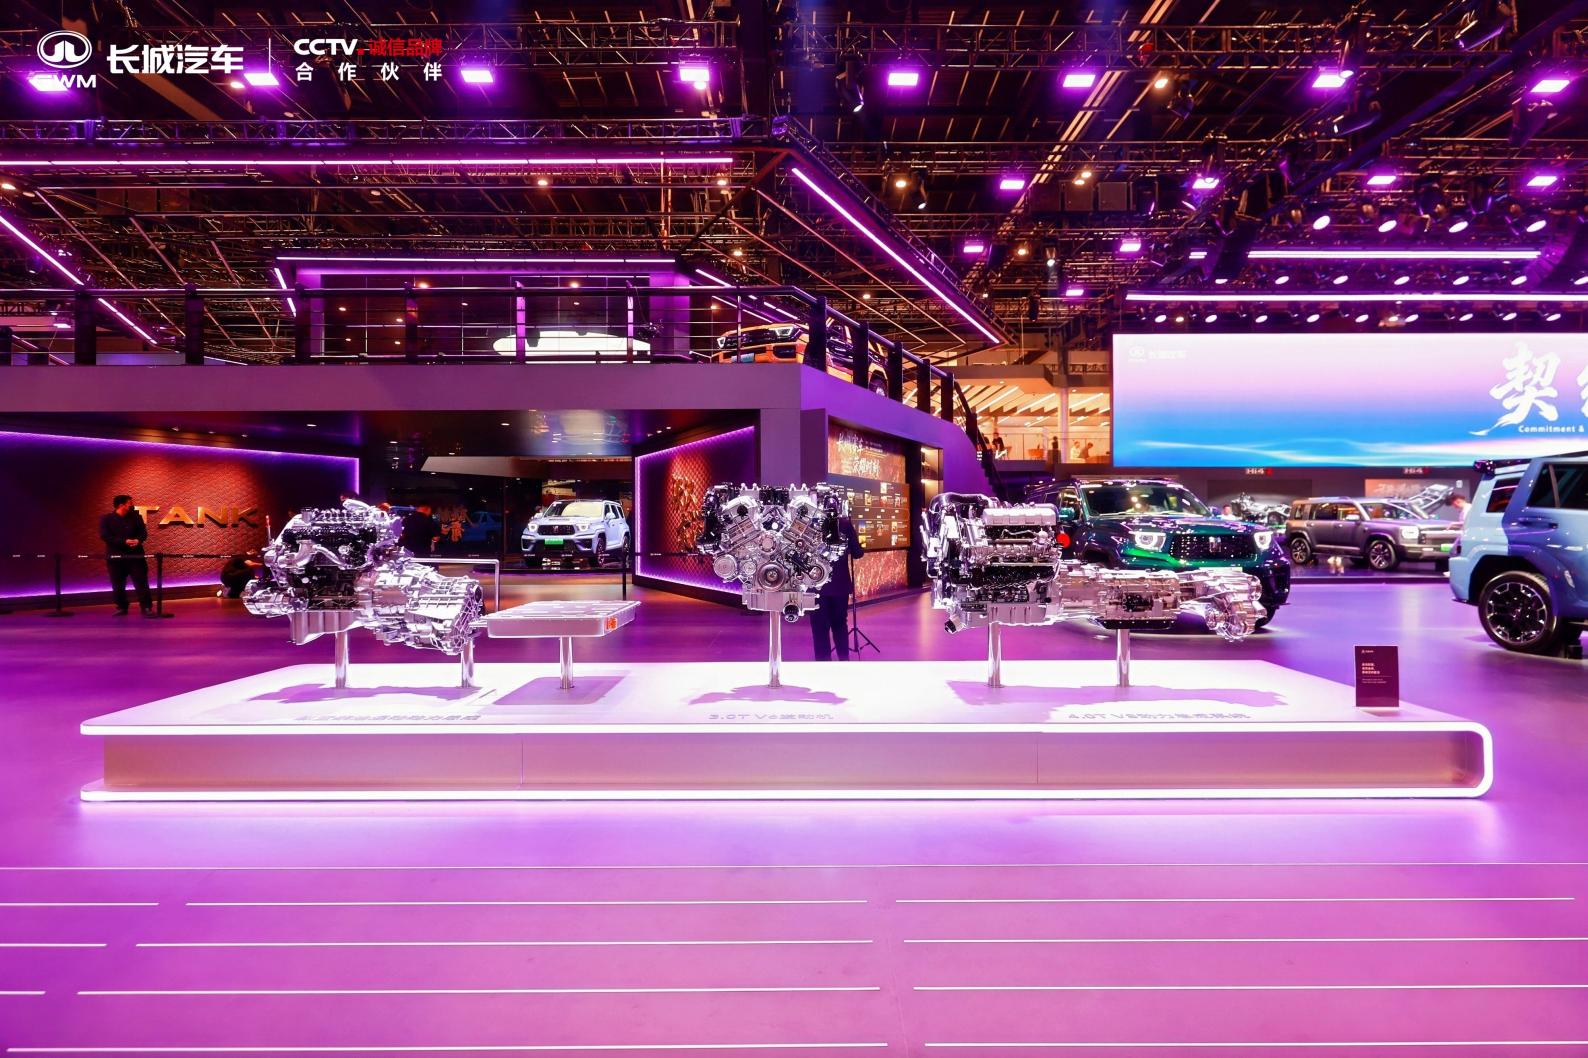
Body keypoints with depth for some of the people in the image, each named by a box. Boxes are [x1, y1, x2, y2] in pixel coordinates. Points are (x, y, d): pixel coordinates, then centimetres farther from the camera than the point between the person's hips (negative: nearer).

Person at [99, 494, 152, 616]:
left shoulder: (136, 517, 6)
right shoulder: (106, 520, -1)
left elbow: (143, 532, 3)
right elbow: (105, 536, -11)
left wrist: (138, 540, -20)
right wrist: (124, 541, -20)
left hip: (135, 555, 1)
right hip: (115, 557, 0)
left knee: (141, 582, -5)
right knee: (118, 585, 5)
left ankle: (147, 607, -4)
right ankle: (121, 607, 18)